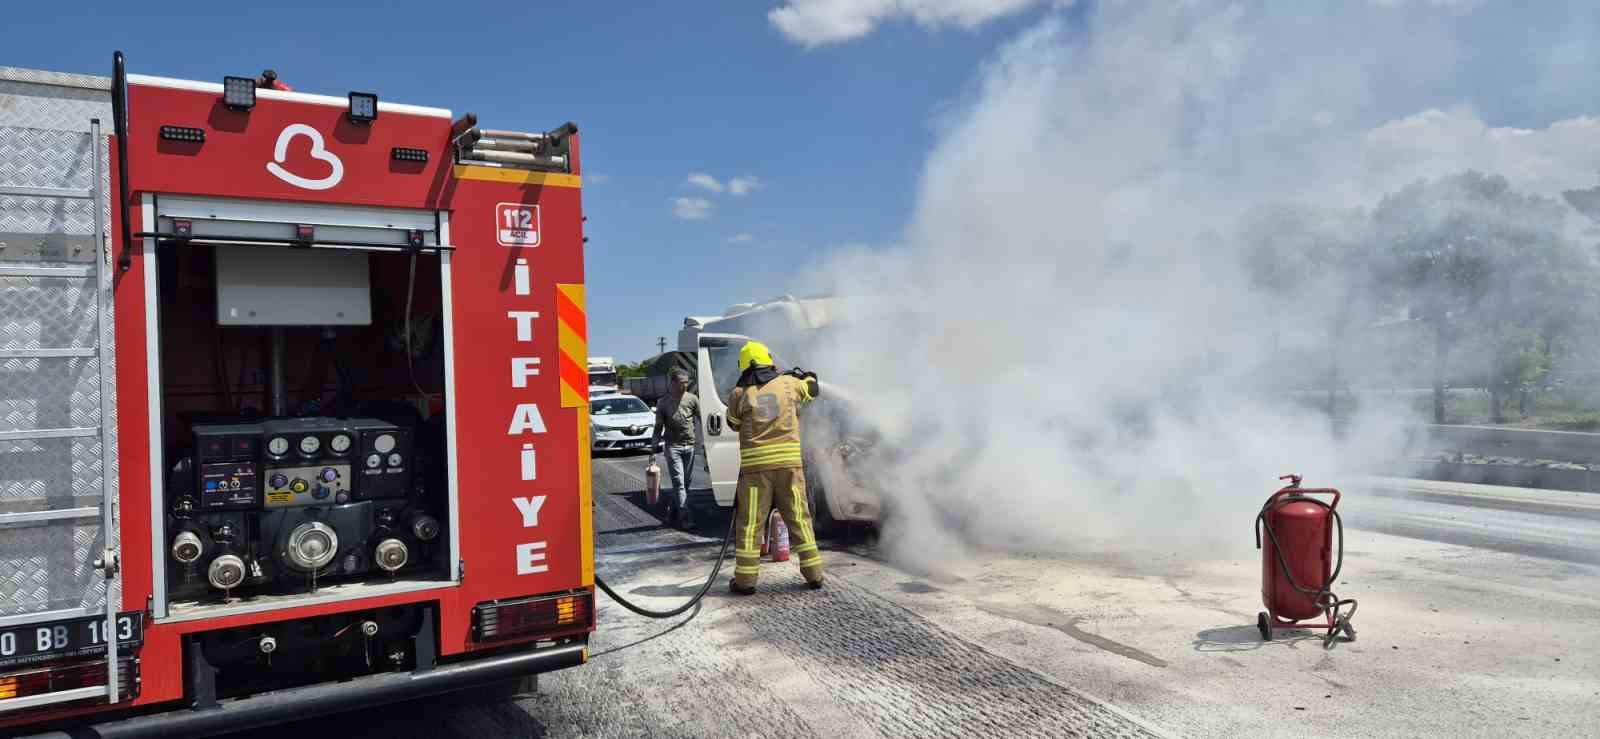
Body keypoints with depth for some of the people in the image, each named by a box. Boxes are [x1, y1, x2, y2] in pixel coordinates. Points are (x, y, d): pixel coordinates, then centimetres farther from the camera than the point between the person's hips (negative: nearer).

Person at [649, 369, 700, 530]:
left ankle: (672, 515, 21)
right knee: (679, 483, -9)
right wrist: (653, 450, 1)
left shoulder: (692, 399, 4)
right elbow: (658, 428, 5)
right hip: (673, 446, -2)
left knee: (685, 483, 6)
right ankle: (685, 518, -12)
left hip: (690, 445, 3)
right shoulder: (663, 403, 1)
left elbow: (702, 420, 8)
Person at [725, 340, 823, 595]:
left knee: (751, 522, 5)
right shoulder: (788, 383, 6)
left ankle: (745, 579, 6)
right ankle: (814, 573, 14)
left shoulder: (740, 394, 0)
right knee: (799, 517, 10)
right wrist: (806, 375, 44)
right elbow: (813, 389, 25)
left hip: (755, 465, -2)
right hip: (789, 462, 2)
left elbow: (733, 423, 15)